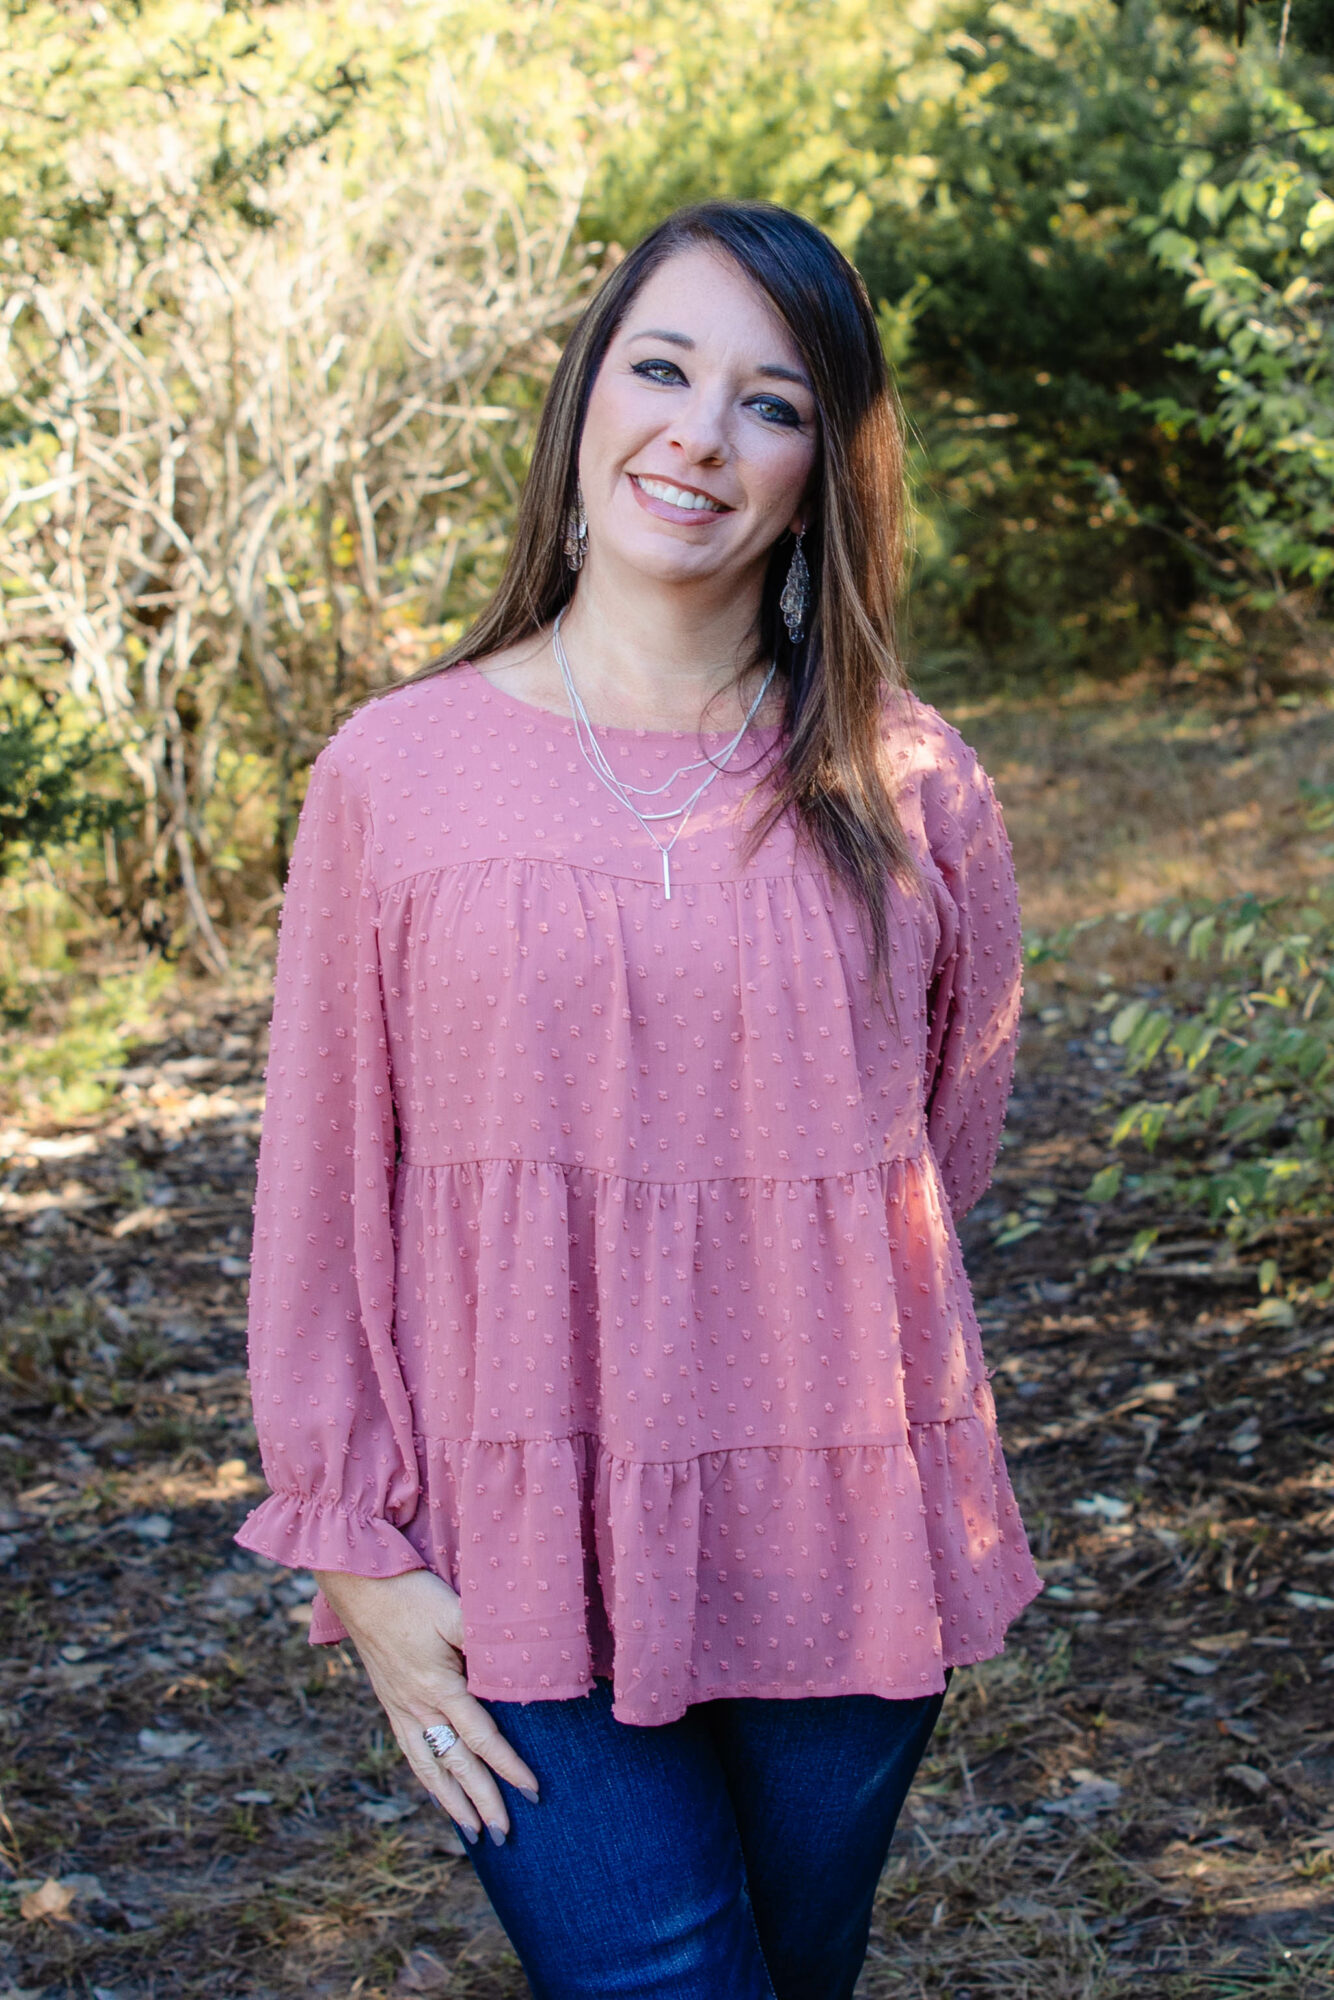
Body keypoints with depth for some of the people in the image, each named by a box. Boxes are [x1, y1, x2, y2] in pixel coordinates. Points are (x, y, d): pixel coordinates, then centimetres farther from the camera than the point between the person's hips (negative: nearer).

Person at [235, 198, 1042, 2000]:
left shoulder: (911, 791, -1)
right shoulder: (395, 773, -5)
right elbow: (322, 1196, -1)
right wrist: (359, 1554, -2)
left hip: (847, 1558, 2)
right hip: (521, 1573, -2)